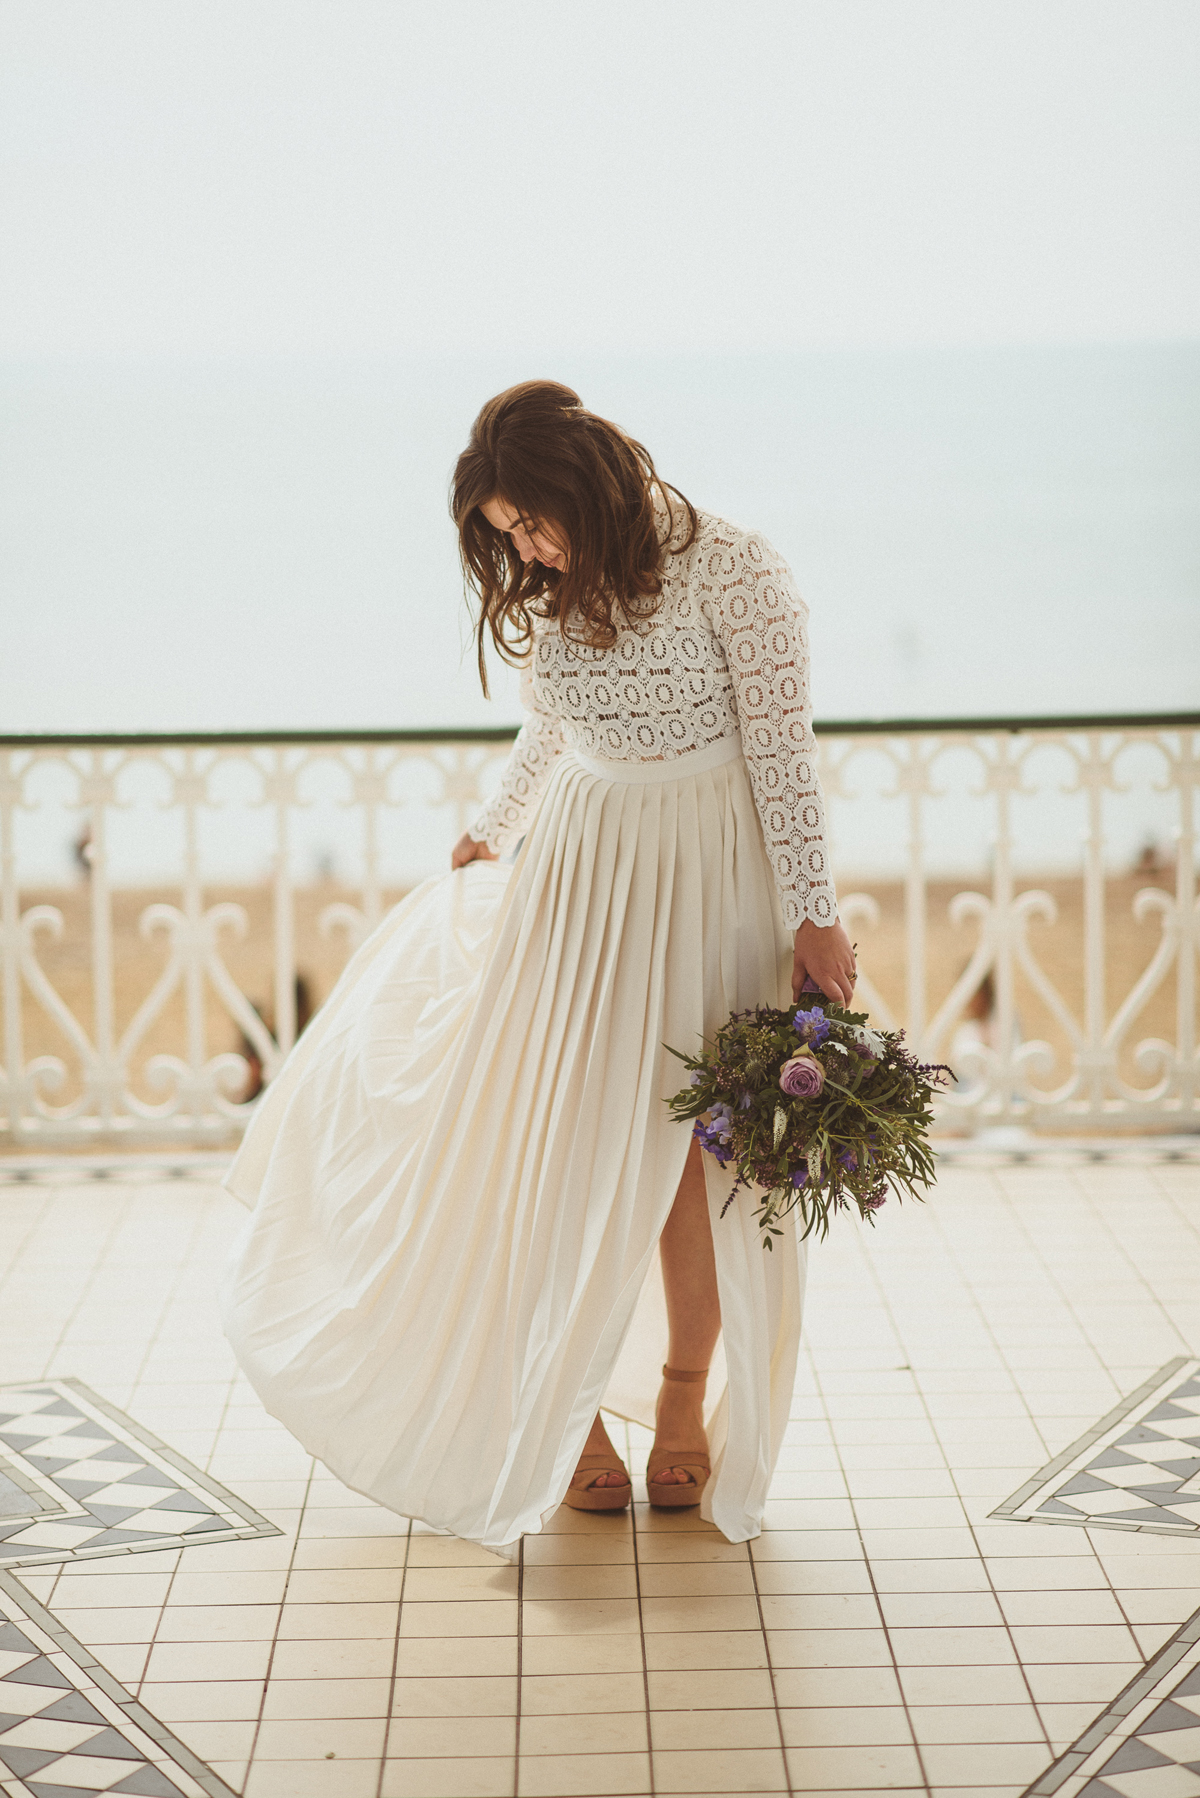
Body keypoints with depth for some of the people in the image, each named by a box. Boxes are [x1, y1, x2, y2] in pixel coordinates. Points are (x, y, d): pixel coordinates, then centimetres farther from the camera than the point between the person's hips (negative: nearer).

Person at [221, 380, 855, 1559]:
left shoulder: (730, 570, -14)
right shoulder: (552, 592, 2)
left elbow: (784, 750, -11)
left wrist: (812, 916, -12)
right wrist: (489, 837, 29)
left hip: (716, 873, -4)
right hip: (581, 864, 4)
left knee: (699, 1146, 2)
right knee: (572, 1140, 1)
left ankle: (687, 1395, 20)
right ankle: (566, 1410, 14)